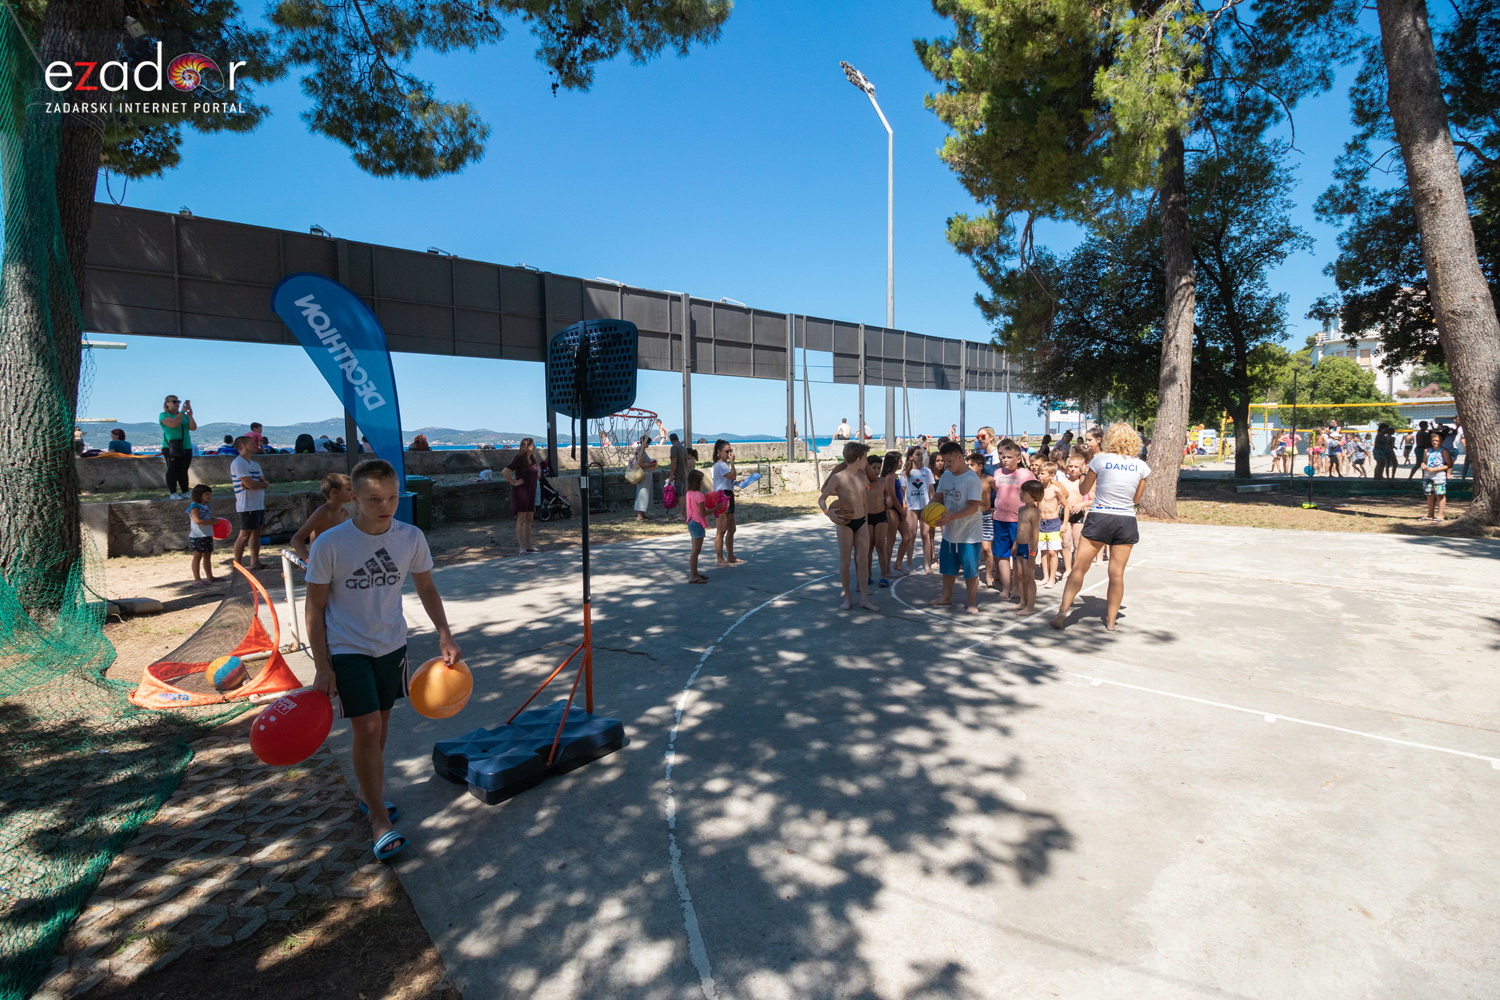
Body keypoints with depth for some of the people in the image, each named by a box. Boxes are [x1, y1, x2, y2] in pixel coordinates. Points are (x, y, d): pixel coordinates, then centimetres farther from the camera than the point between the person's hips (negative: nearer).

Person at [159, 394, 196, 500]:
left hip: (186, 447, 5)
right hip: (171, 448, -5)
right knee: (172, 470, -6)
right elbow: (174, 424, -19)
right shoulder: (164, 415, 0)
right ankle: (172, 493, -5)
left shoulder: (184, 416, 16)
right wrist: (182, 411, -16)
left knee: (183, 471, 6)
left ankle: (185, 492, 7)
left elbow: (193, 428, 5)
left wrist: (190, 415, -8)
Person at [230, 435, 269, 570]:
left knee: (256, 532, 10)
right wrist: (261, 483, -2)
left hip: (259, 504, 9)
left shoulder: (255, 464, 15)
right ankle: (237, 564, 0)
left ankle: (255, 562, 16)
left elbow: (264, 483, 6)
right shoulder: (238, 463, -13)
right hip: (248, 506, -9)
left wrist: (255, 484, -14)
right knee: (244, 535, -5)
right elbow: (250, 484, -21)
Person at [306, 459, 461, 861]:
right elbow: (315, 608, -9)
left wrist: (445, 636, 0)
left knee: (380, 725, 15)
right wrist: (322, 668, -11)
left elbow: (426, 589, 6)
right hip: (346, 650, -3)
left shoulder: (411, 538, -8)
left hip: (392, 646, 4)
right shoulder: (329, 544, -17)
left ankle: (369, 793, 37)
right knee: (367, 730, -9)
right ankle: (379, 820, 4)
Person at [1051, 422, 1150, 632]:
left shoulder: (1100, 460, -5)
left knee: (1079, 567, 2)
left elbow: (1084, 490, 6)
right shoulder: (1141, 466, 2)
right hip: (1126, 522, 2)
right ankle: (1111, 620, 17)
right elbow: (1137, 499, 12)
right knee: (1117, 573, 9)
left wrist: (1086, 473, 23)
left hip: (1099, 518, -2)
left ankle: (1063, 611, -5)